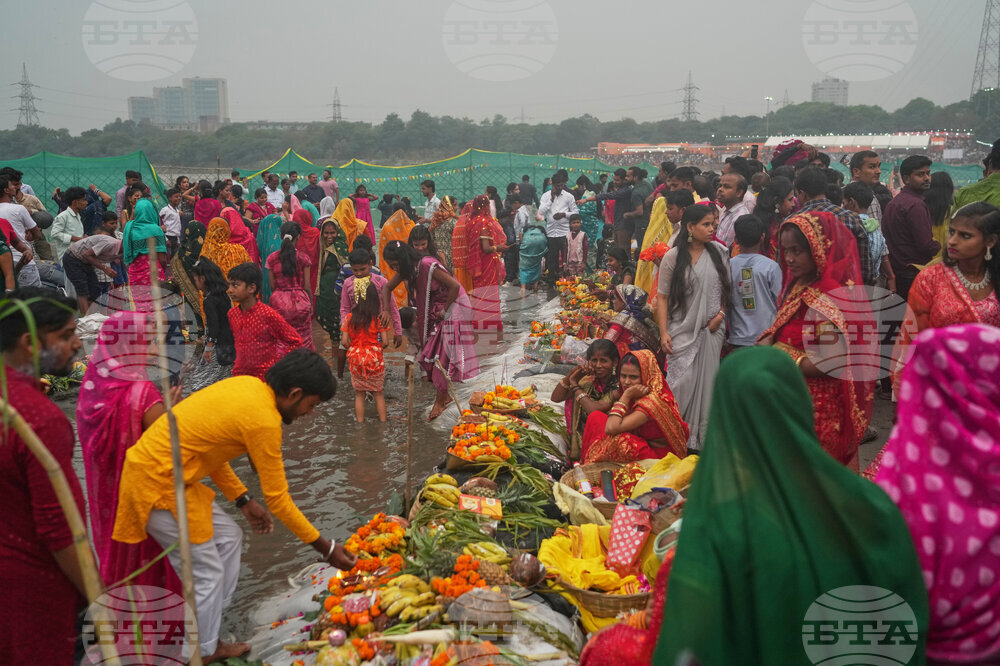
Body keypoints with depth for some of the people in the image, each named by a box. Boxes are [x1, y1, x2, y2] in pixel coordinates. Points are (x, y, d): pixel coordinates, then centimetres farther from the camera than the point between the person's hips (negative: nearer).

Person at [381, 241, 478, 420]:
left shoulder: (428, 266, -29)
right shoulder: (406, 269, -4)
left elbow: (455, 286, -28)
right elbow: (387, 287, 9)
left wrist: (444, 311, -19)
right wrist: (386, 310, -6)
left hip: (451, 308, -8)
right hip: (432, 311, 8)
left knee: (443, 356, -7)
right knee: (431, 354, 8)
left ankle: (440, 401, 0)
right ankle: (445, 395, 19)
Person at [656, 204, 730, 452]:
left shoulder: (719, 253, 5)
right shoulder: (673, 257, -4)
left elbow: (727, 288, 14)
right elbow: (662, 297, -2)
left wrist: (721, 314, -1)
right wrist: (664, 333, -7)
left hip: (711, 330, 3)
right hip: (683, 331, -3)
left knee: (707, 383, 5)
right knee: (682, 382, -7)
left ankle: (703, 439, 17)